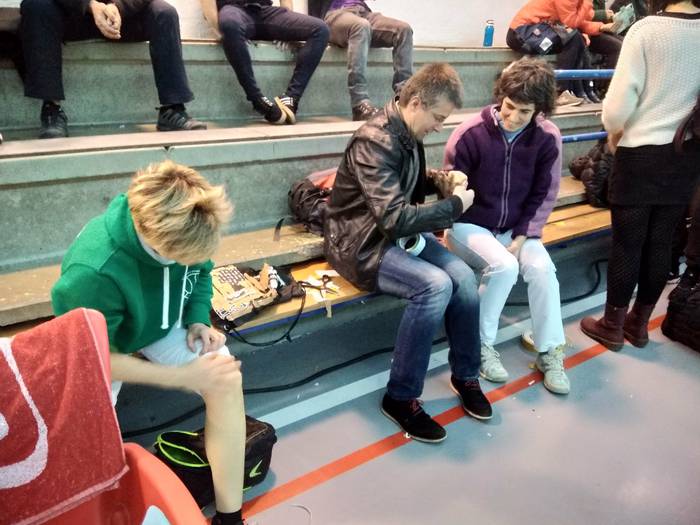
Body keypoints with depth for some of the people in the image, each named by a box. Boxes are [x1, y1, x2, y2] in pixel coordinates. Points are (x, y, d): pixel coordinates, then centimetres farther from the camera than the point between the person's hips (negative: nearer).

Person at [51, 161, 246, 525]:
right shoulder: (91, 273, -40)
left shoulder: (182, 230, -24)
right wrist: (183, 376, -27)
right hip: (102, 349, -3)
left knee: (227, 380, -17)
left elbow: (201, 275, 0)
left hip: (164, 325, 4)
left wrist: (198, 321, -18)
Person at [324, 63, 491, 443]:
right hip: (361, 243, -8)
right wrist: (455, 204, -17)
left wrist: (442, 182, 0)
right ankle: (400, 398, -12)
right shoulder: (375, 141, -23)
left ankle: (465, 376, 8)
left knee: (463, 276, -14)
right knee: (435, 286, -28)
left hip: (397, 234, 8)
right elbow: (395, 219, -30)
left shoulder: (408, 135, 6)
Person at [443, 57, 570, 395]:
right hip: (469, 225, -3)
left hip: (515, 229, 3)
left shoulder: (548, 138, -8)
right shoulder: (471, 132, -17)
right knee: (504, 266, -29)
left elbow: (544, 196, -1)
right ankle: (481, 345, -7)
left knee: (542, 268, -22)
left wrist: (522, 238, -10)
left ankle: (550, 352, -3)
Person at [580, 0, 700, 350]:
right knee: (660, 243, 12)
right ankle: (639, 324, 26)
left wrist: (613, 132, 5)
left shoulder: (646, 29, -12)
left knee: (627, 243, 5)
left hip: (641, 154, -4)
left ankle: (613, 327, 17)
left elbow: (620, 101, -15)